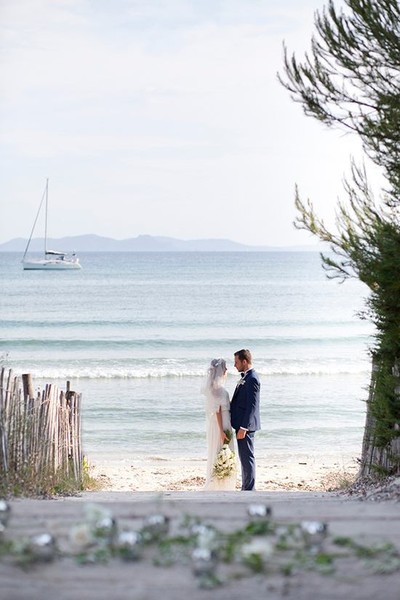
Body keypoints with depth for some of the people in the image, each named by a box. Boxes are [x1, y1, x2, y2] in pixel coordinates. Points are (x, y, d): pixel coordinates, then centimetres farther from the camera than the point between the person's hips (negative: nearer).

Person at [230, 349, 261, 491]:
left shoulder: (252, 379, -18)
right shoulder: (245, 377, 13)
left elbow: (252, 406, -22)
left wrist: (243, 428, -22)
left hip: (246, 425, -10)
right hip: (242, 424, 10)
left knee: (247, 458, -4)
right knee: (245, 458, 15)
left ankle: (249, 489, 1)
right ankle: (246, 489, 23)